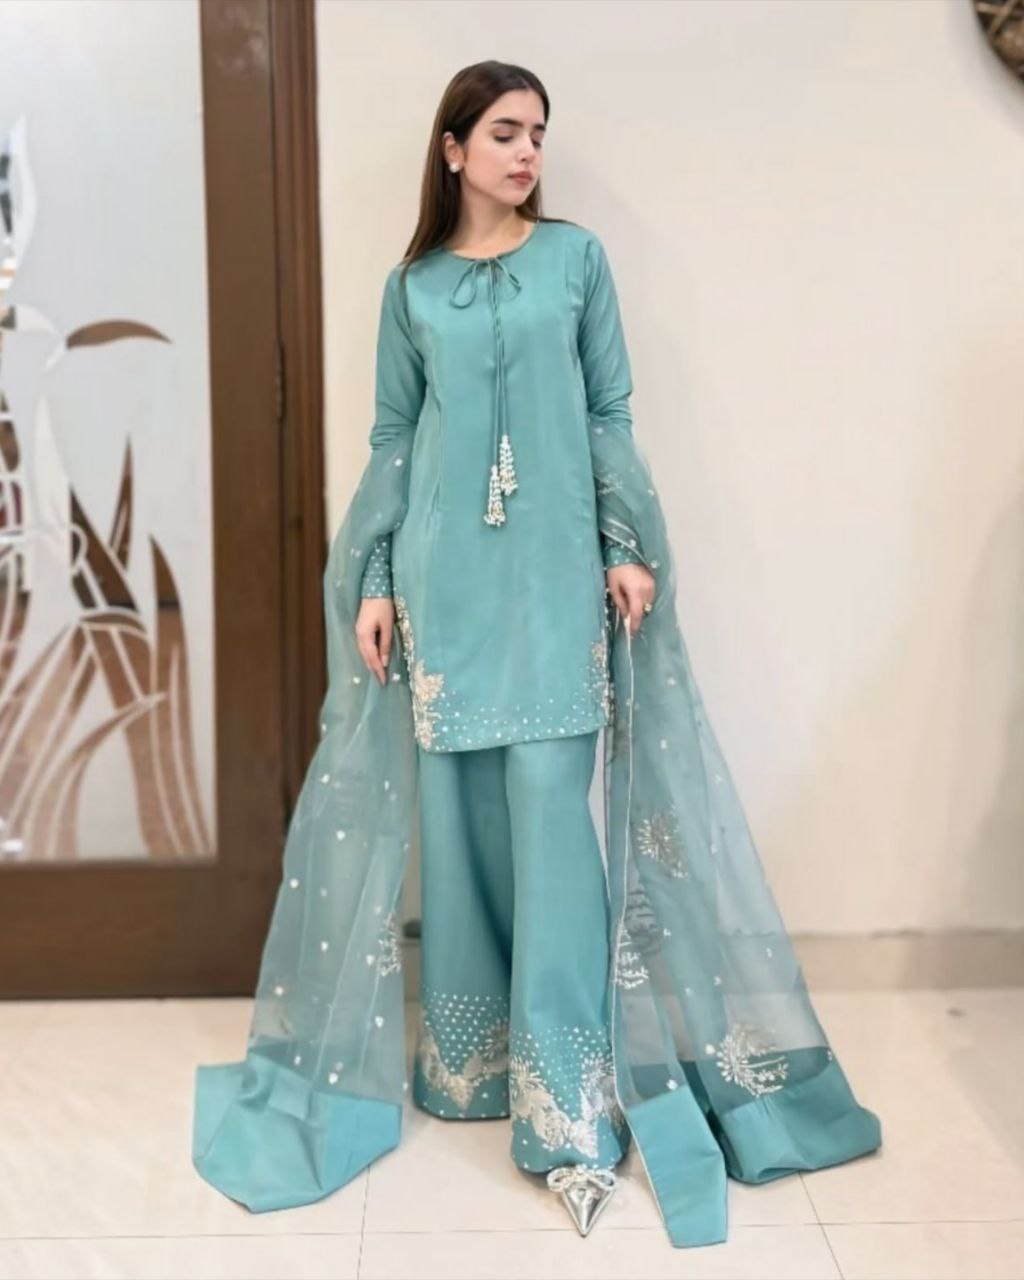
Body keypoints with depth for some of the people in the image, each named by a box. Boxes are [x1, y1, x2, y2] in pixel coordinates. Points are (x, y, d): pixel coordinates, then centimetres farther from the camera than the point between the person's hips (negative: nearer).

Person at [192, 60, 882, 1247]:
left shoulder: (576, 256, 7)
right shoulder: (411, 284, 10)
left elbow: (610, 414, 6)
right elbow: (392, 438, 9)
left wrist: (628, 548, -4)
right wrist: (374, 580, 3)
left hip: (556, 570, -2)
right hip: (445, 571, 2)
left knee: (553, 815, -8)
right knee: (458, 815, 7)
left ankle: (573, 1109, -3)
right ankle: (470, 1056, 25)